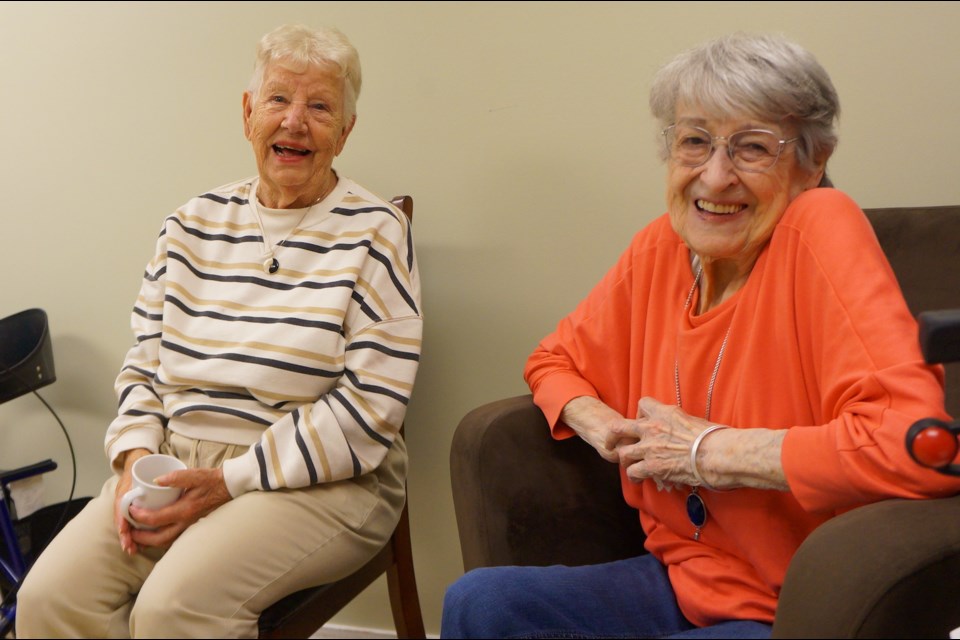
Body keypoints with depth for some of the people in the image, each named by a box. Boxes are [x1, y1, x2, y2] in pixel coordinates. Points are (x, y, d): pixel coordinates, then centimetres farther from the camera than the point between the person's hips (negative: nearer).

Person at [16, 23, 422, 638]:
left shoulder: (376, 233, -5)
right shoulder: (194, 224, 11)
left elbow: (372, 404, -12)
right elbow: (144, 361, 16)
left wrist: (231, 481, -15)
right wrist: (135, 457, -5)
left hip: (319, 481, -4)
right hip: (176, 465, 5)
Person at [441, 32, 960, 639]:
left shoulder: (820, 231, -20)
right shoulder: (660, 248, 0)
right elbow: (556, 360, 16)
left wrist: (709, 451, -22)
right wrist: (609, 430, -7)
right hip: (678, 580, 6)